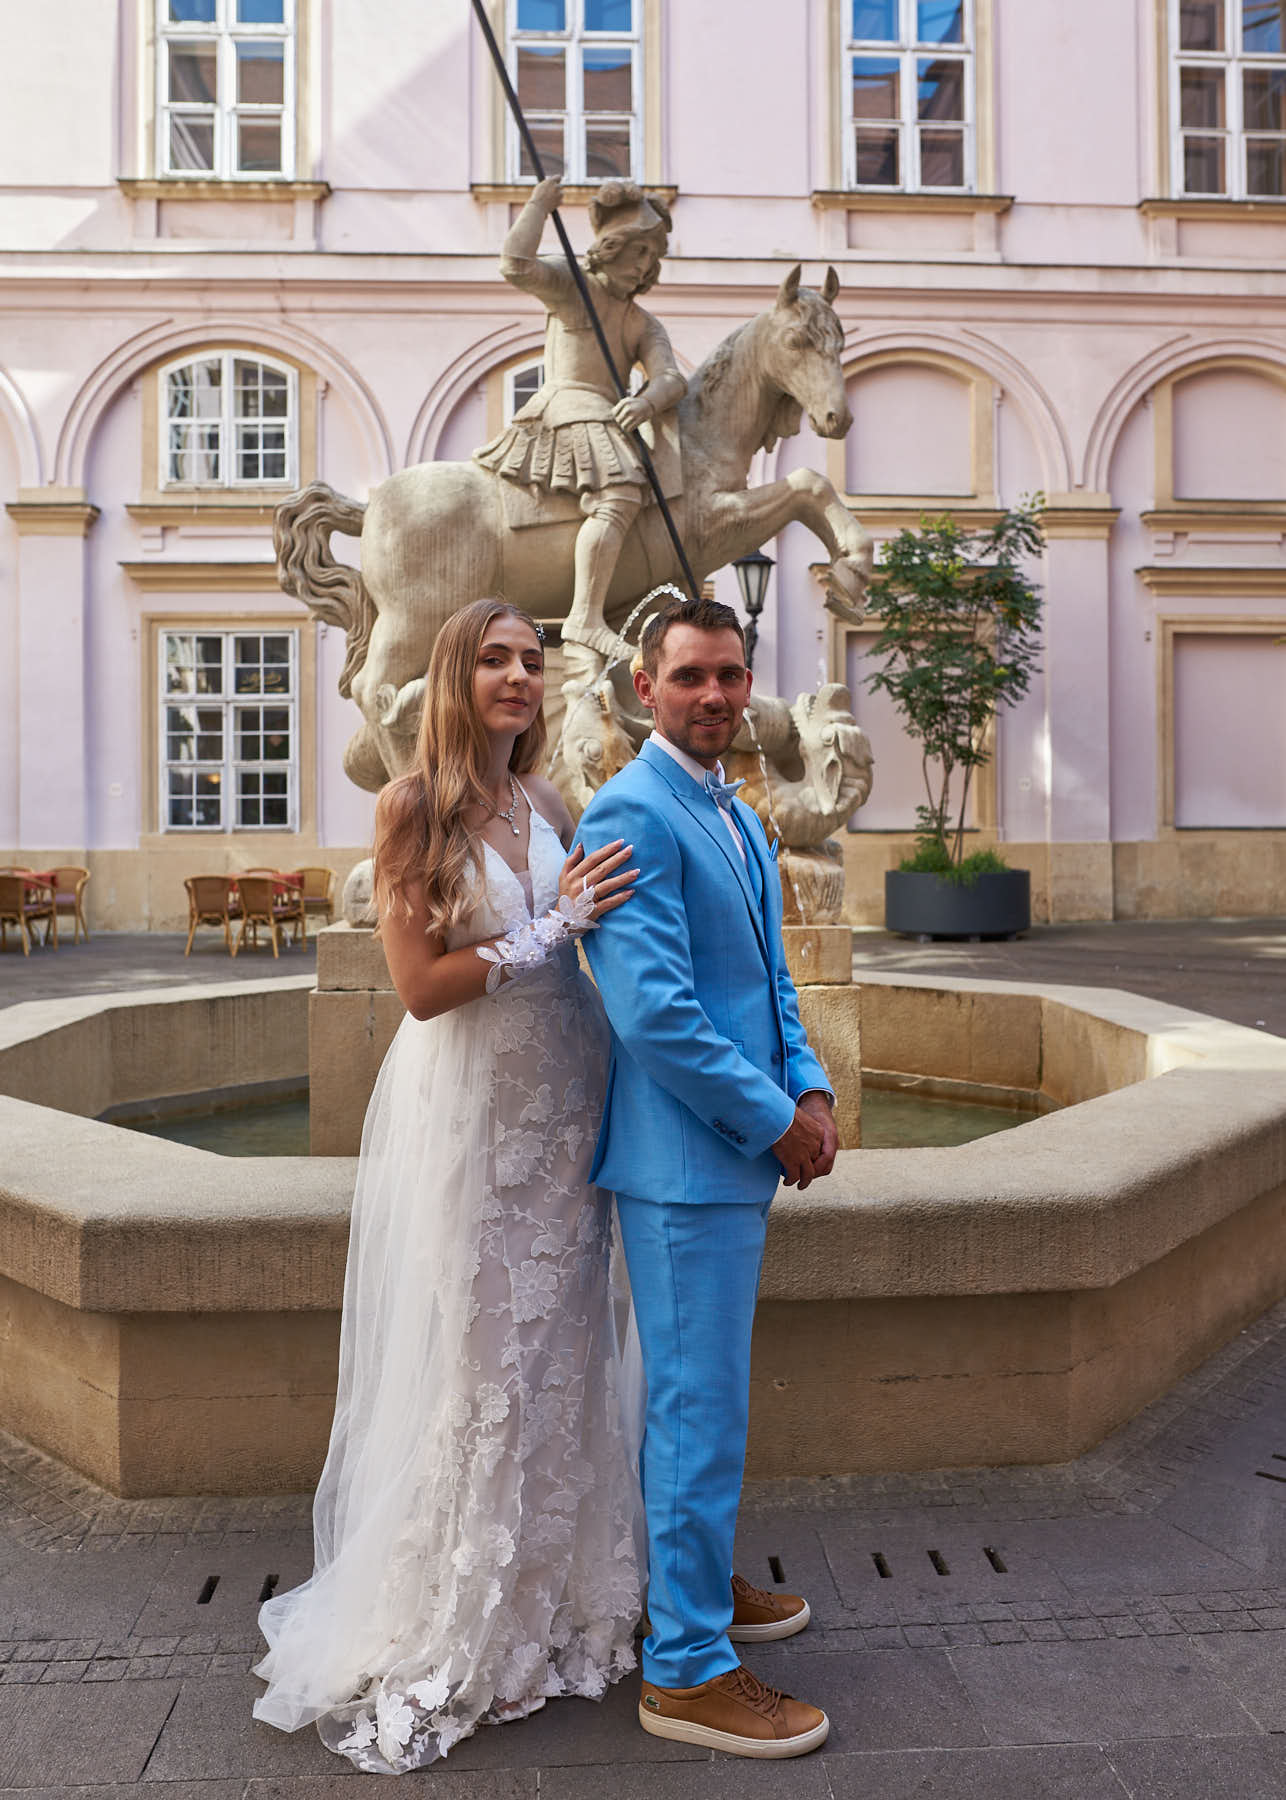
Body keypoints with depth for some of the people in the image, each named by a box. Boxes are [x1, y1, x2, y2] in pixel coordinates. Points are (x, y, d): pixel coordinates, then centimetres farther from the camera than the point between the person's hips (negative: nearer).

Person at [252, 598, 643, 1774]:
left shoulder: (552, 809, 7)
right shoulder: (416, 807, -8)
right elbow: (422, 984, -14)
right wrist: (552, 928, -16)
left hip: (562, 1112, 5)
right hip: (466, 1113, -5)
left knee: (555, 1358, 14)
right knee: (467, 1365, 4)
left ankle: (552, 1603, 33)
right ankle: (432, 1642, 24)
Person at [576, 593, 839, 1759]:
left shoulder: (741, 818, 14)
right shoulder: (632, 813, -17)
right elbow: (653, 1008, -24)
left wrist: (811, 1089, 2)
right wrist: (773, 1117, -16)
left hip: (742, 1149, 10)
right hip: (685, 1155, -10)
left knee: (696, 1393, 22)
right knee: (702, 1409, 1)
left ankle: (697, 1581, 41)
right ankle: (688, 1668, 17)